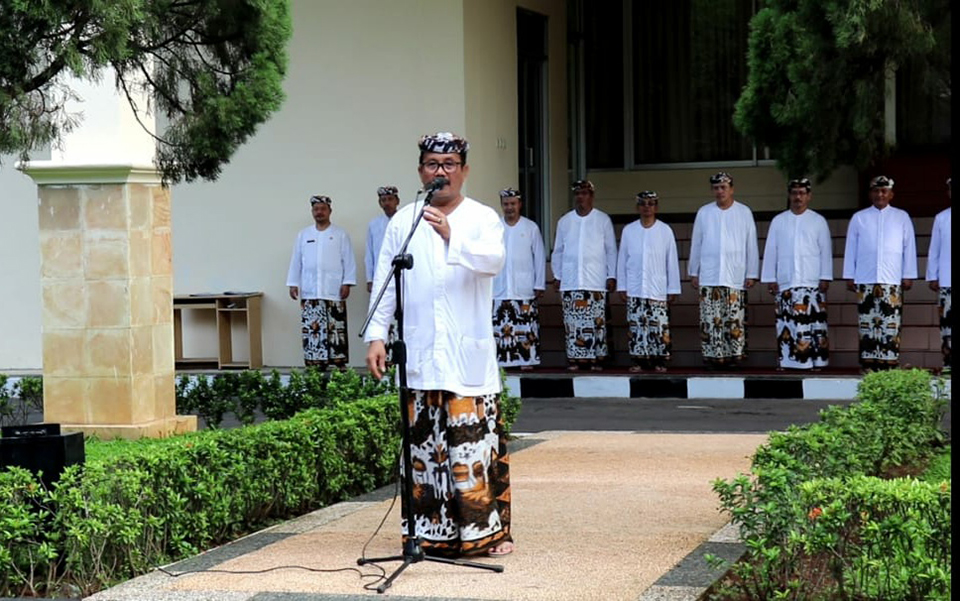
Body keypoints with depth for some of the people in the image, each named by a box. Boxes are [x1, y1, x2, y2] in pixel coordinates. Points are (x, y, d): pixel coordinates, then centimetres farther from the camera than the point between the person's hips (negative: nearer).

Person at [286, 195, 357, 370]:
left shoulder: (341, 235, 6)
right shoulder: (303, 235, 13)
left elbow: (349, 261, 2)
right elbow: (296, 261, 14)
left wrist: (347, 283, -6)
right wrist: (293, 284, 7)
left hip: (333, 292, -3)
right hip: (309, 293, 3)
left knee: (336, 331, -4)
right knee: (311, 330, 0)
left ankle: (340, 365, -2)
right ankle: (314, 367, 3)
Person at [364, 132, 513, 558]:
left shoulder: (483, 218, 3)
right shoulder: (403, 222, 11)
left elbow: (494, 260, -17)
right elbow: (384, 281, 12)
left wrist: (451, 237, -32)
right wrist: (376, 335, 3)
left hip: (469, 358, -2)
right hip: (420, 358, 2)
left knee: (477, 441, -4)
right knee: (424, 443, 4)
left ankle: (488, 530, 4)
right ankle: (432, 530, 12)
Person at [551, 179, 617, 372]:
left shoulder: (603, 220, 5)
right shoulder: (564, 221, 11)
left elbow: (611, 250, 6)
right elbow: (558, 251, 15)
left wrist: (611, 275, 1)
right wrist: (557, 275, 9)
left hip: (596, 281, -2)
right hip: (570, 282, 2)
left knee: (596, 322, -4)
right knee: (572, 323, 0)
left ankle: (596, 359, -1)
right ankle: (574, 358, 3)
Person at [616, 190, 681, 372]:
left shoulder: (665, 231, 2)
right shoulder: (628, 231, 6)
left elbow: (672, 261, 3)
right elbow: (622, 260, 9)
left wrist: (673, 289, 1)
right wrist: (622, 287, 5)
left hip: (658, 290, -1)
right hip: (634, 290, 1)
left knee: (659, 326, -4)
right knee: (636, 325, 0)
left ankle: (659, 361, 3)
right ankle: (639, 360, 6)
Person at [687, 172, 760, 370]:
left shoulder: (744, 213, 5)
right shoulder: (704, 213, 9)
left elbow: (751, 245, 6)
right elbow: (696, 244, 12)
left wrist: (752, 274, 2)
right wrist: (693, 272, 9)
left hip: (735, 278, -1)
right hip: (709, 278, 1)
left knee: (735, 321, -3)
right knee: (710, 320, -3)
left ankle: (734, 355, 2)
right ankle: (712, 356, 0)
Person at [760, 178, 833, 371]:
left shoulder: (818, 221, 7)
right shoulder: (778, 221, 11)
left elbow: (826, 251, 5)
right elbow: (770, 251, 10)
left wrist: (825, 278, -2)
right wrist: (770, 279, 4)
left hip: (812, 283, -2)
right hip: (785, 283, 2)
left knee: (813, 322, -7)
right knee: (785, 323, -1)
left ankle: (815, 361, -4)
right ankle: (784, 360, 3)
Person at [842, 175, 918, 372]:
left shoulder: (902, 217, 8)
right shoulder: (859, 218, 10)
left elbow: (909, 247, 7)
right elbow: (851, 248, 10)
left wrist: (908, 276, 2)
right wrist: (849, 276, 6)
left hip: (892, 281, -1)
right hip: (865, 281, 1)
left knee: (891, 324, -5)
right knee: (867, 324, -1)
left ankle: (890, 363, -5)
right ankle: (868, 363, 1)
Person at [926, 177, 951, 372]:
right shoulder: (941, 218, 8)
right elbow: (934, 250, 9)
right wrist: (932, 277, 4)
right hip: (946, 282, 1)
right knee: (947, 321, 0)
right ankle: (948, 361, 3)